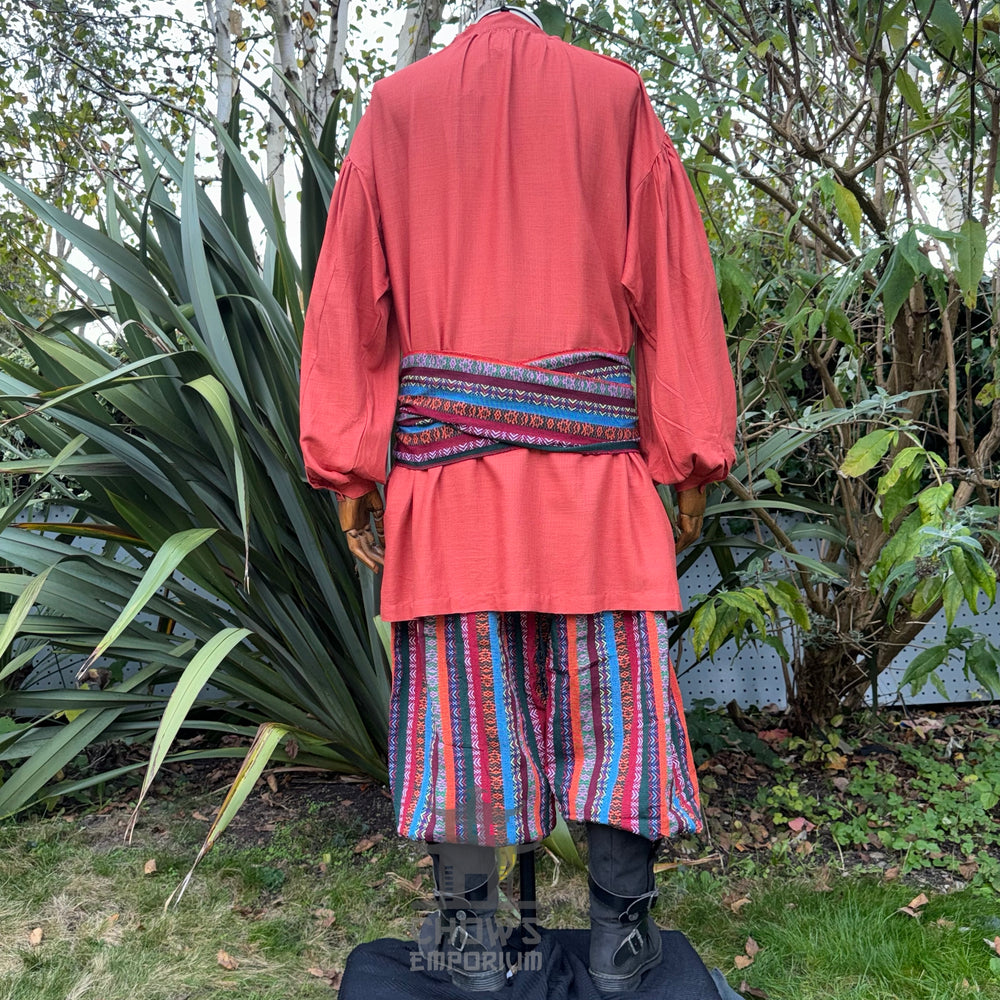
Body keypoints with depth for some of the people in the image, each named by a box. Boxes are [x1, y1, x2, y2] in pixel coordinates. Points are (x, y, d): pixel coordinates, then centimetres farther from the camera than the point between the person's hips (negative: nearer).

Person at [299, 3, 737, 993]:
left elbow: (348, 294, 5)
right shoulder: (617, 95, 12)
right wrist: (691, 459, 7)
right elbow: (674, 287, 5)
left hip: (442, 459, 1)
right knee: (611, 685, 7)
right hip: (590, 464, 0)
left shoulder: (396, 106, 12)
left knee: (458, 697, 6)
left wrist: (348, 471, 5)